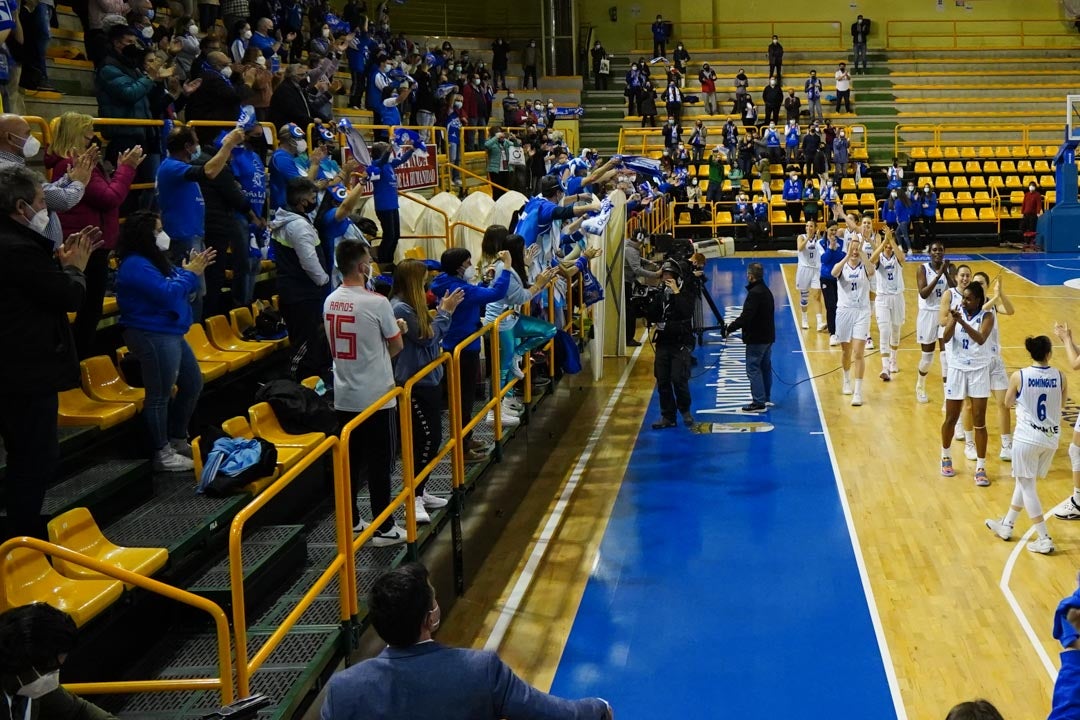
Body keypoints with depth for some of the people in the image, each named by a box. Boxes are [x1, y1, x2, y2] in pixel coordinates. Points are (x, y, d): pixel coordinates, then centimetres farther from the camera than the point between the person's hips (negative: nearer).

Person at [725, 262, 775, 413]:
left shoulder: (754, 293, -20)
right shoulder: (766, 291, 11)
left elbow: (746, 317, -25)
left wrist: (730, 328, -15)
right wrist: (735, 324, 14)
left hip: (756, 338, -10)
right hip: (768, 336, 10)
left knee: (753, 369, -6)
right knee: (765, 367, 16)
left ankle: (759, 403, -7)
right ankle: (766, 398, 24)